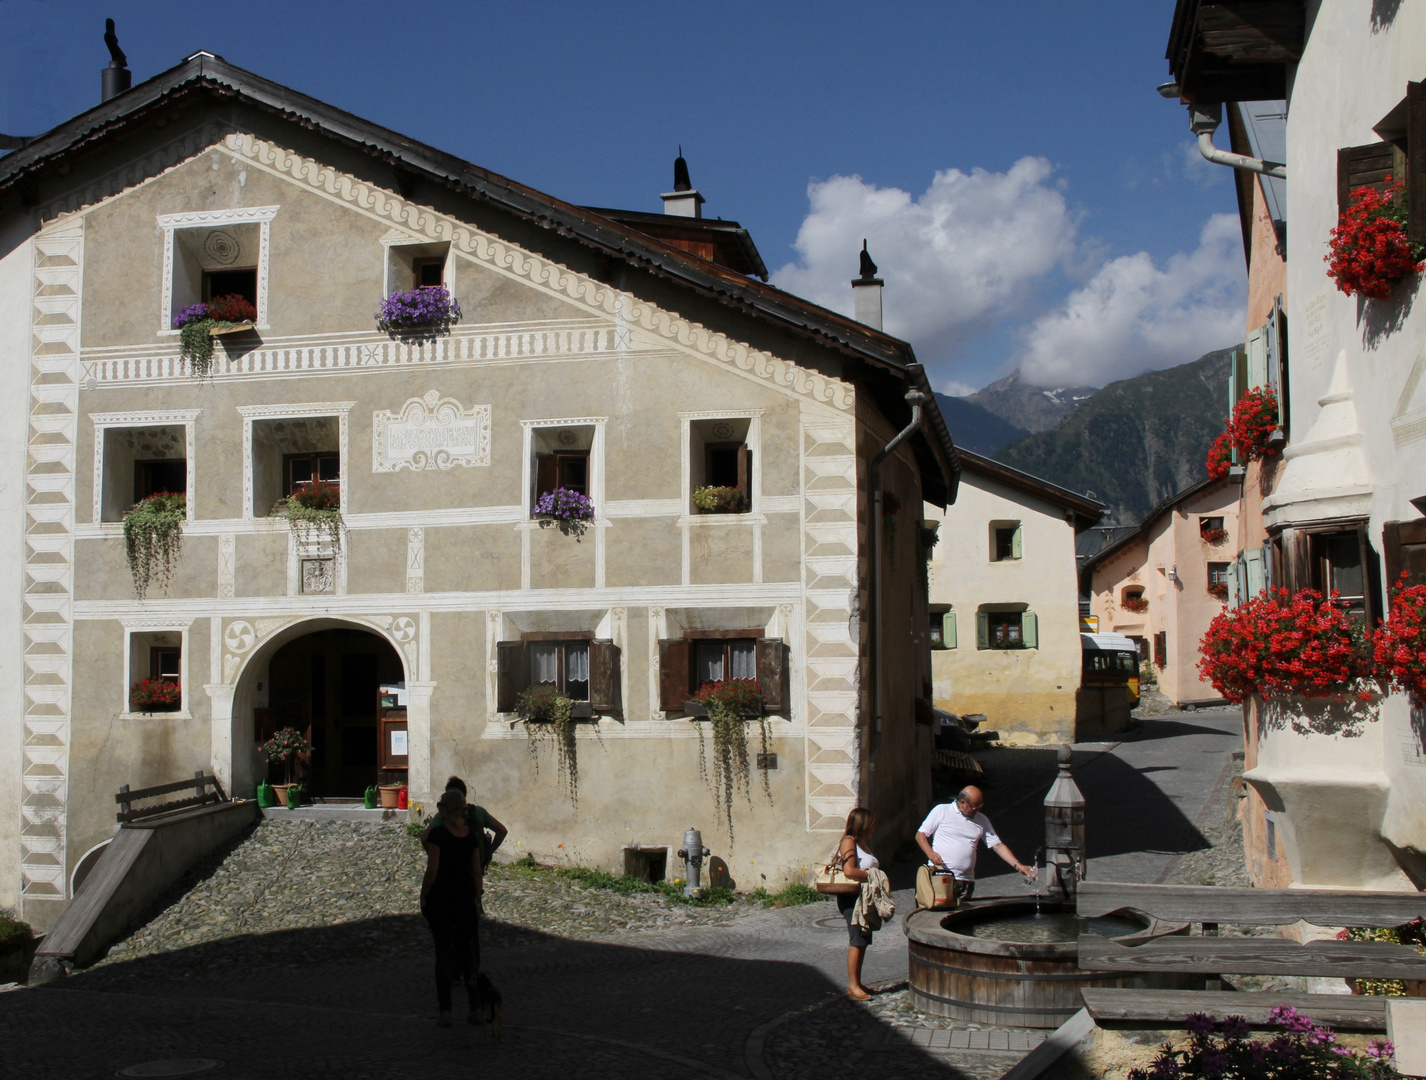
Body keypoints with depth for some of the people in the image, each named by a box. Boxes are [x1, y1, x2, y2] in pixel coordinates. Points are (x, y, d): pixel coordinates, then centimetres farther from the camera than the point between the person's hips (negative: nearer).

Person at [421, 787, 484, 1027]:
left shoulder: (436, 833, -11)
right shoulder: (471, 835, 2)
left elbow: (432, 869, -14)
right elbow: (477, 872, 4)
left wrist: (424, 895, -3)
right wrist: (477, 899, 13)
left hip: (440, 896, -3)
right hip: (466, 897, 4)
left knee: (443, 951, 3)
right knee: (468, 951, 10)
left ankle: (445, 1010, 3)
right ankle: (476, 1007, 11)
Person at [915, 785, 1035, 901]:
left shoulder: (982, 820, 13)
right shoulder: (941, 811, 2)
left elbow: (998, 846, 12)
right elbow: (920, 834, 4)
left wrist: (1018, 865, 1)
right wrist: (930, 853, -14)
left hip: (966, 882, 4)